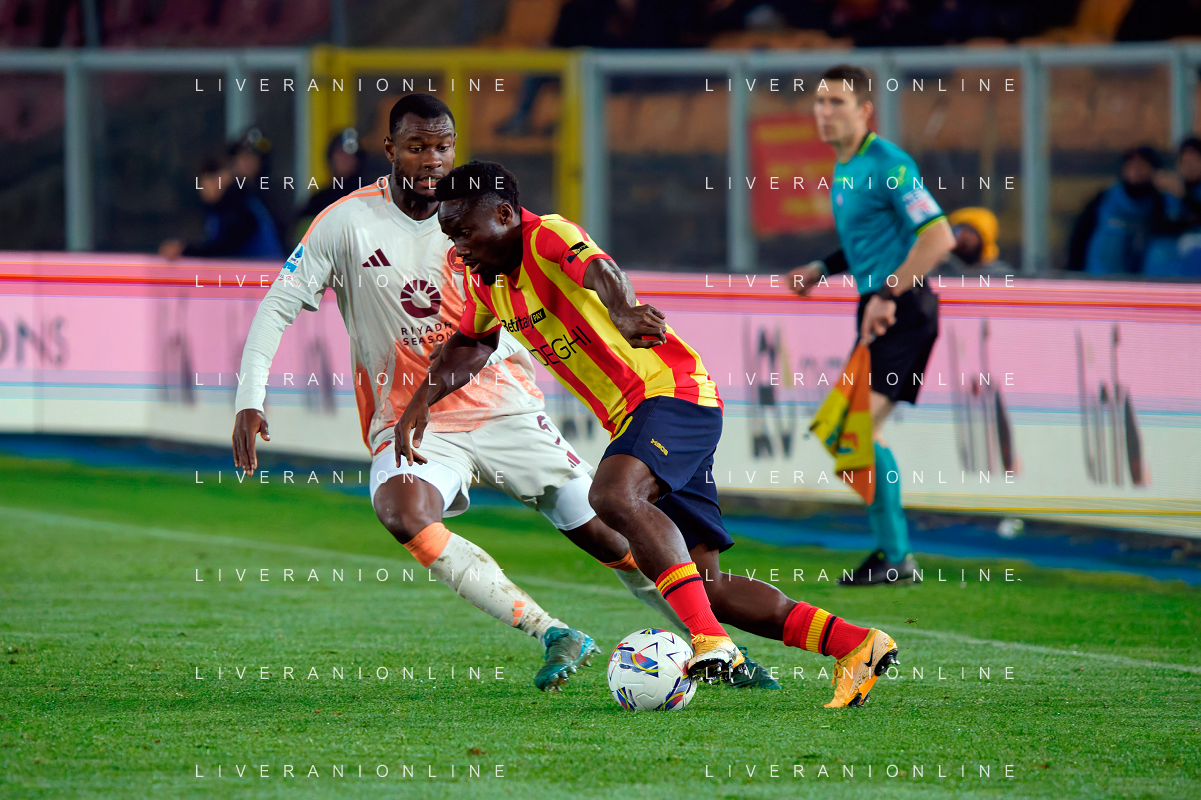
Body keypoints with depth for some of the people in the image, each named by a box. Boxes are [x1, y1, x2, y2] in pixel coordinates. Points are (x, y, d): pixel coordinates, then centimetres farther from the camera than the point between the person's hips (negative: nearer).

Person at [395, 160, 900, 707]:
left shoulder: (547, 236, -14)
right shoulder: (488, 280, 14)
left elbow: (598, 270, -36)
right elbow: (471, 344, 32)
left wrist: (622, 314, -58)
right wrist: (419, 405, 17)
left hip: (672, 392, -9)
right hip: (632, 418, 9)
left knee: (614, 495, -36)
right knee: (706, 586, 2)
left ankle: (710, 640, -42)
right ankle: (856, 646, 5)